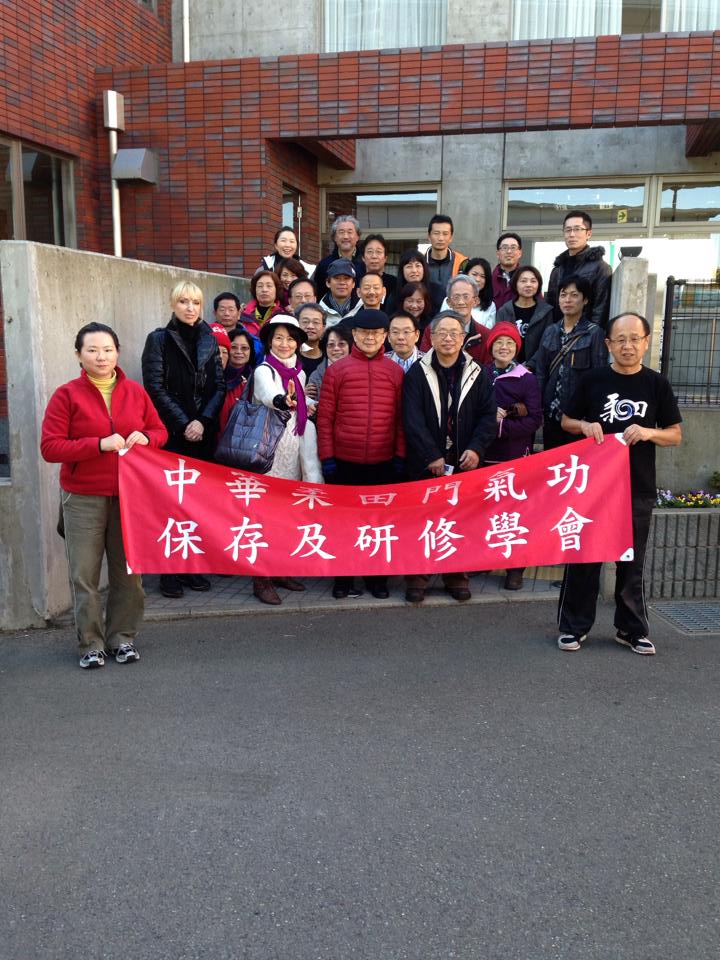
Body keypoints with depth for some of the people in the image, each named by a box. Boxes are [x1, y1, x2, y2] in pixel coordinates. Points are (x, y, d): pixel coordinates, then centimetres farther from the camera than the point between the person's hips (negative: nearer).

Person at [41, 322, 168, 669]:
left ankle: (122, 638, 22)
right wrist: (99, 444, -18)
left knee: (128, 571, 7)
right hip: (83, 498, -2)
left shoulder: (135, 392, 6)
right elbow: (50, 447, -8)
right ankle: (91, 644, 15)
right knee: (85, 574, 1)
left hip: (130, 494, 3)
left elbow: (160, 430, 16)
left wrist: (145, 437, -7)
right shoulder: (66, 395, -3)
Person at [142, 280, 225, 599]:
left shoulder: (209, 340, 12)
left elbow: (219, 386, 7)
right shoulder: (159, 339, 2)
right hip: (171, 433, -3)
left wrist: (203, 421, -8)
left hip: (203, 433, 3)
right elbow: (155, 387, -5)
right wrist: (183, 423, -10)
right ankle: (169, 570, 5)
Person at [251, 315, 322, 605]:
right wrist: (283, 401, -50)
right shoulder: (264, 371, -7)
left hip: (294, 444, 7)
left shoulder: (299, 372, 13)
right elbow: (269, 395, -30)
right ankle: (262, 579, -1)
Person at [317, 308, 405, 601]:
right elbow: (325, 417, 0)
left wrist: (400, 455, 0)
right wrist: (327, 456, -5)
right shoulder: (337, 369, 1)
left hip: (384, 462, 1)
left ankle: (377, 578, 23)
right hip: (344, 462, -1)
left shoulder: (395, 371, 5)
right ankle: (343, 579, 21)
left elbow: (400, 418, 5)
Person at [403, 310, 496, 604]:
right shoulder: (418, 372, -1)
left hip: (464, 462, 2)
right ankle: (417, 576, 15)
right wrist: (431, 455, -16)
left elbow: (488, 415, 2)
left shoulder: (477, 374, 5)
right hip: (426, 463, -1)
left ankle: (457, 575, 21)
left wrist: (476, 449, -12)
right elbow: (413, 418, -9)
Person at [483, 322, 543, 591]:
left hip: (516, 456, -2)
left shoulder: (527, 379, 0)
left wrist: (501, 426, -15)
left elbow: (535, 419, -5)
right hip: (485, 454, 2)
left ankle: (515, 568, 10)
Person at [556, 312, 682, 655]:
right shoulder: (593, 379, 1)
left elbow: (676, 434, 6)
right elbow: (566, 421, 9)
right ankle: (574, 626, 17)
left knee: (631, 562, 10)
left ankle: (632, 629, 24)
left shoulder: (656, 384, 2)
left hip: (638, 488, 1)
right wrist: (585, 426, -12)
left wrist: (649, 433, -14)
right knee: (584, 556, 5)